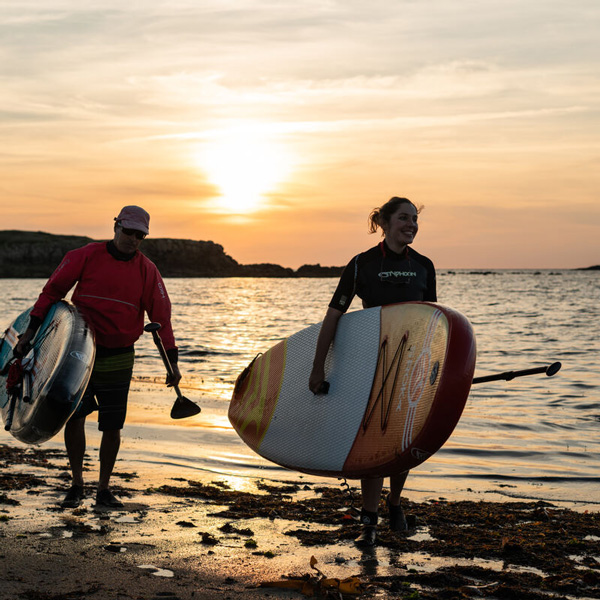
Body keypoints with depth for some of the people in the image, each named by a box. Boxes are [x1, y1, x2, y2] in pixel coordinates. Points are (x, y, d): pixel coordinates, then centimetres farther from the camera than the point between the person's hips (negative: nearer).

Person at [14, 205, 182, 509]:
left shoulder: (147, 271, 0)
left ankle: (104, 489, 21)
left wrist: (172, 361, -4)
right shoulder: (86, 256, -4)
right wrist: (31, 330, -5)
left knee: (112, 427, 5)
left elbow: (161, 316, 1)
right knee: (73, 417, -6)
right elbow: (53, 290, 0)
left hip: (119, 359, 1)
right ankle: (76, 484, 12)